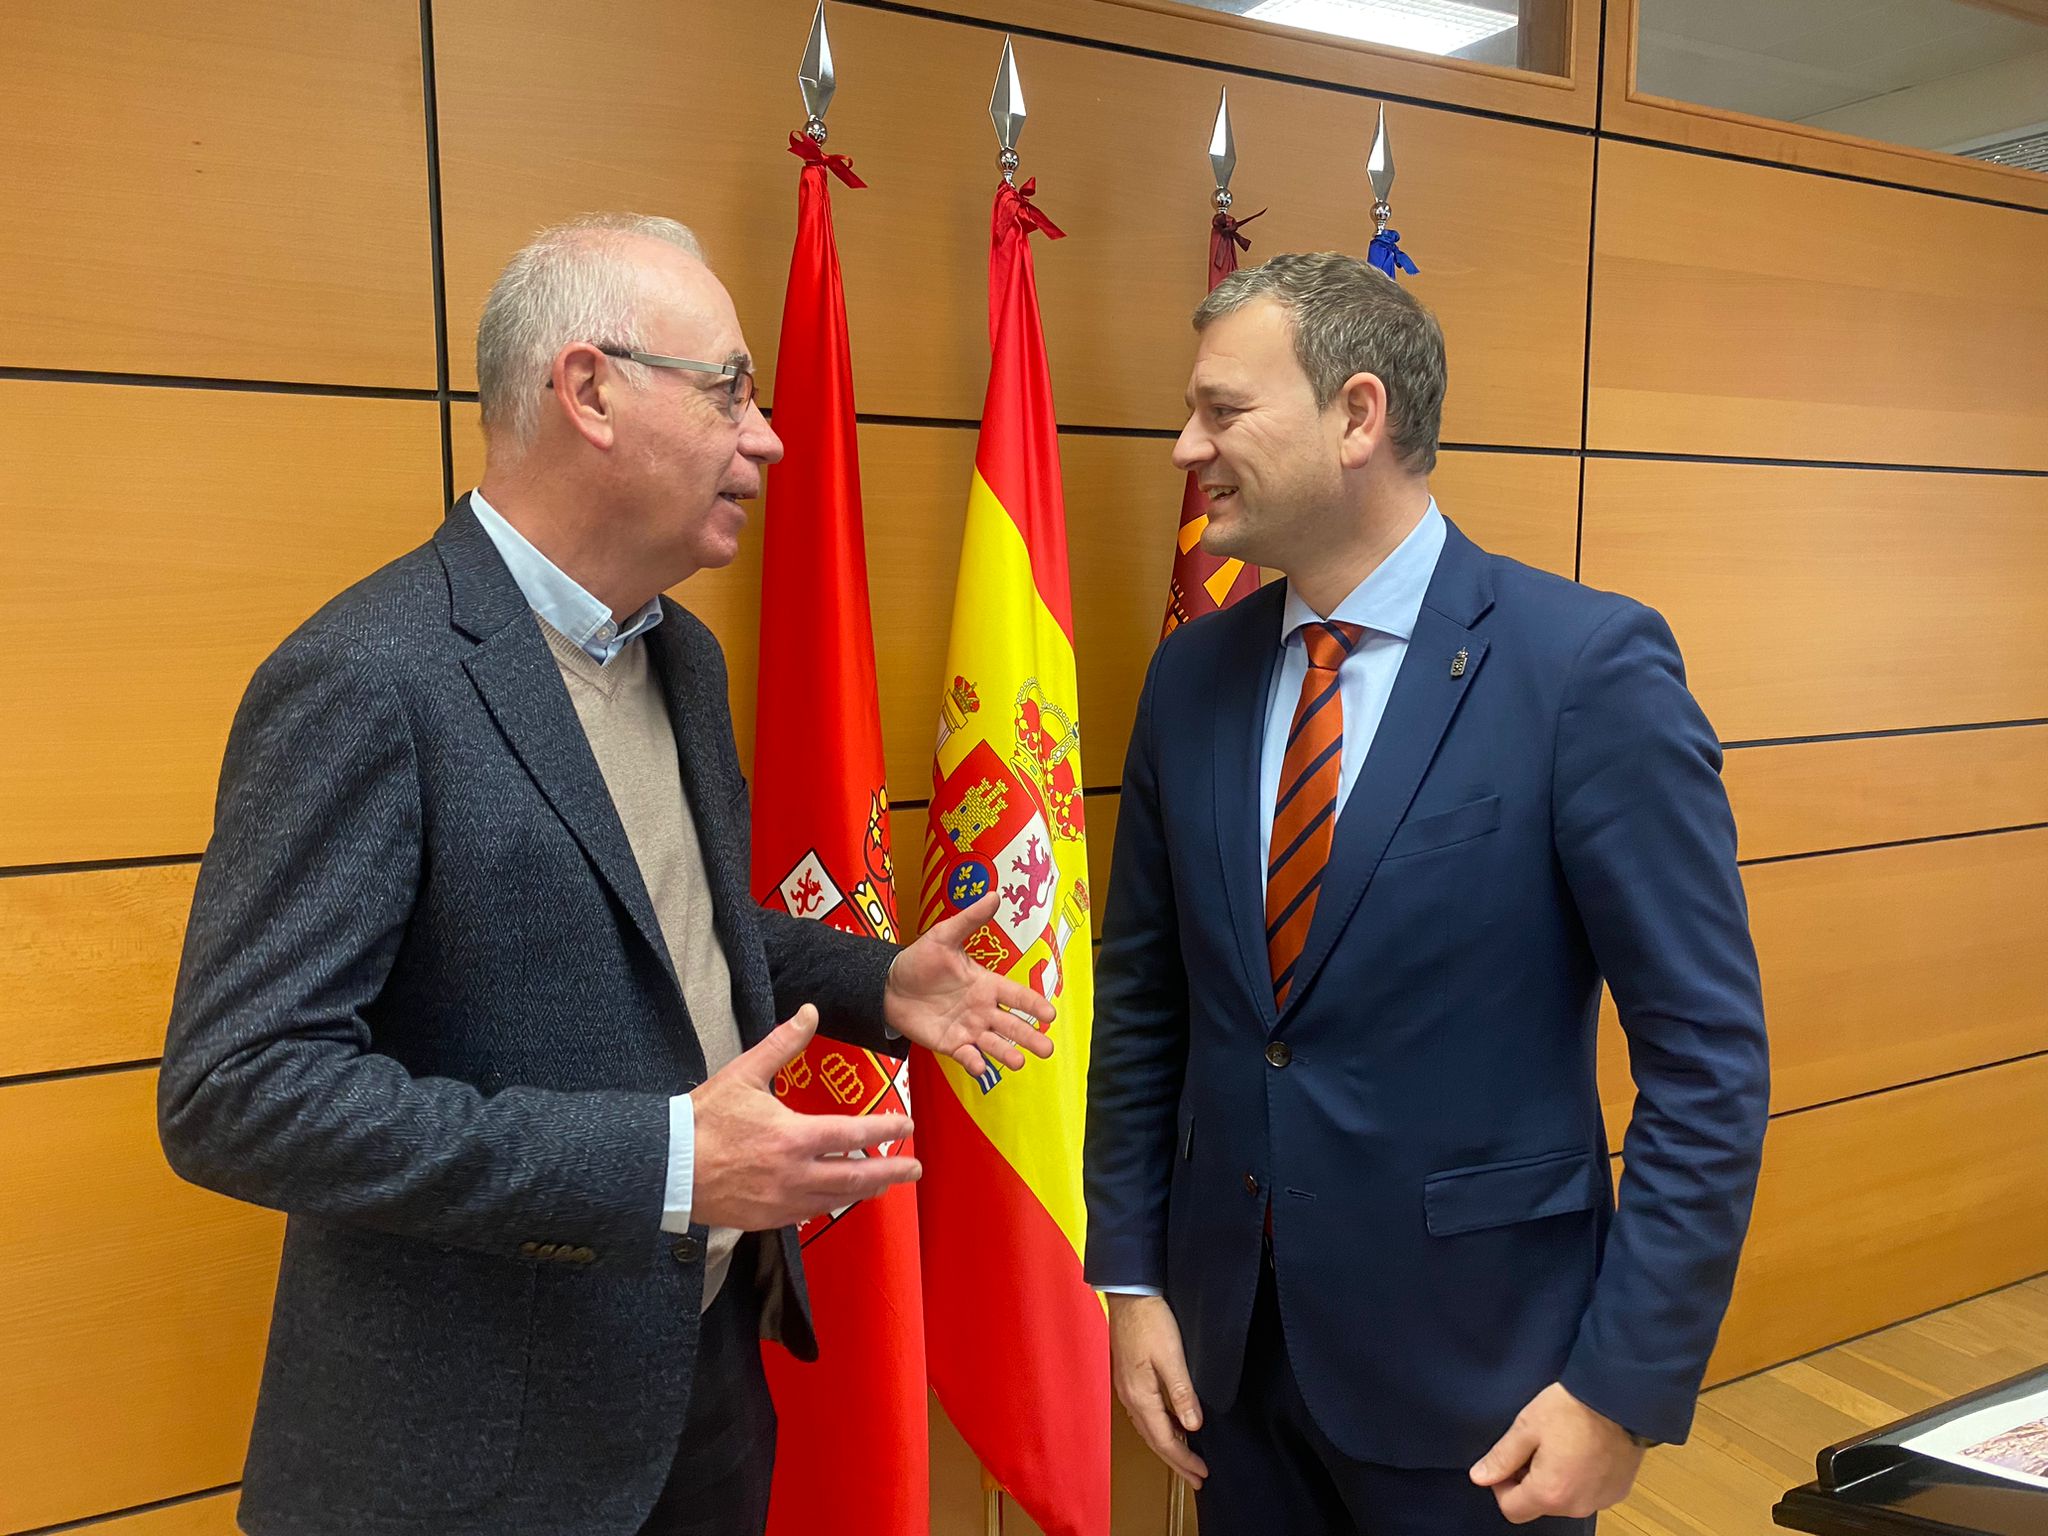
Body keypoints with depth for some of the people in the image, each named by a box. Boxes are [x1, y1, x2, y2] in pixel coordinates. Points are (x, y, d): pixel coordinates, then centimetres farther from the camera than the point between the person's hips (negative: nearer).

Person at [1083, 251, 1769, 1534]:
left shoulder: (1590, 662, -14)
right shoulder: (1192, 675, -1)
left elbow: (1707, 1051, -12)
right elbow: (1141, 998, 5)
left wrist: (1627, 1384, -12)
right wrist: (1131, 1276, 3)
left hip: (1475, 1365, -4)